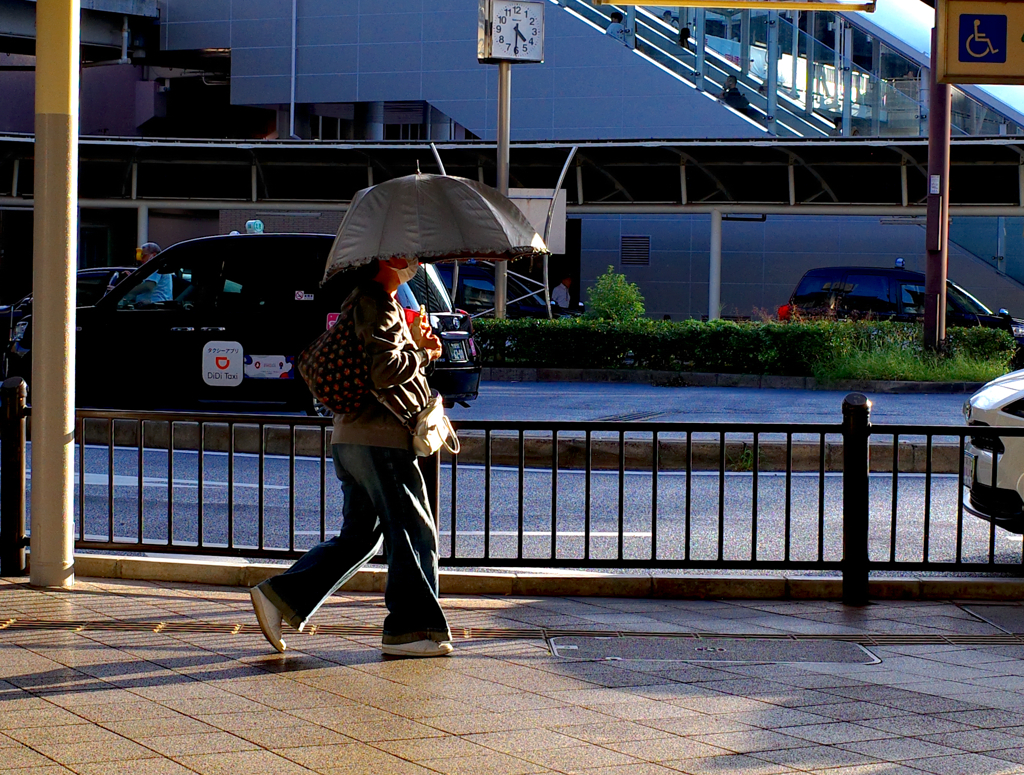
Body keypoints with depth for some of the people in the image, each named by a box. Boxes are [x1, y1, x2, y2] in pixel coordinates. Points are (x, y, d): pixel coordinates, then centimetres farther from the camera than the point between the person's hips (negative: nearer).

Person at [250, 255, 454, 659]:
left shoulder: (382, 303, 20)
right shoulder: (376, 305, -14)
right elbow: (384, 370, -25)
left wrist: (415, 343, 9)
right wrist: (423, 354, -8)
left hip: (351, 439, 10)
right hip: (380, 439, -10)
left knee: (357, 535, 14)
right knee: (413, 533, -1)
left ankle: (280, 596, 9)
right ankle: (409, 628, 4)